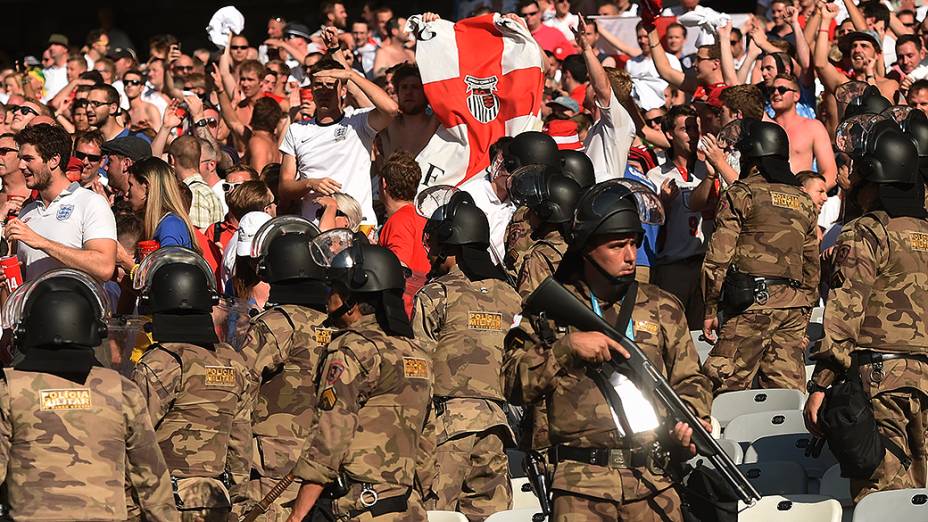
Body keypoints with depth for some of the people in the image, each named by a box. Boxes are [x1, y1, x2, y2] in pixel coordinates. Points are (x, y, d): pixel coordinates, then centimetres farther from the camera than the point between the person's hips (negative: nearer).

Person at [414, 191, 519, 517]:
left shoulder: (437, 295, -4)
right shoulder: (510, 297, 13)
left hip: (446, 420, -5)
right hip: (496, 422, 5)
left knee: (433, 512, -7)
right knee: (489, 511, 5)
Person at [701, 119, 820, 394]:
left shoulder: (742, 193, -1)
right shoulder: (803, 201, 19)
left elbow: (719, 257, -6)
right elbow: (812, 263, 21)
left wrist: (711, 308, -1)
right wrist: (804, 313, 26)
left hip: (753, 301, -6)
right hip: (795, 305, 6)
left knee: (729, 386, -5)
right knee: (788, 388, 4)